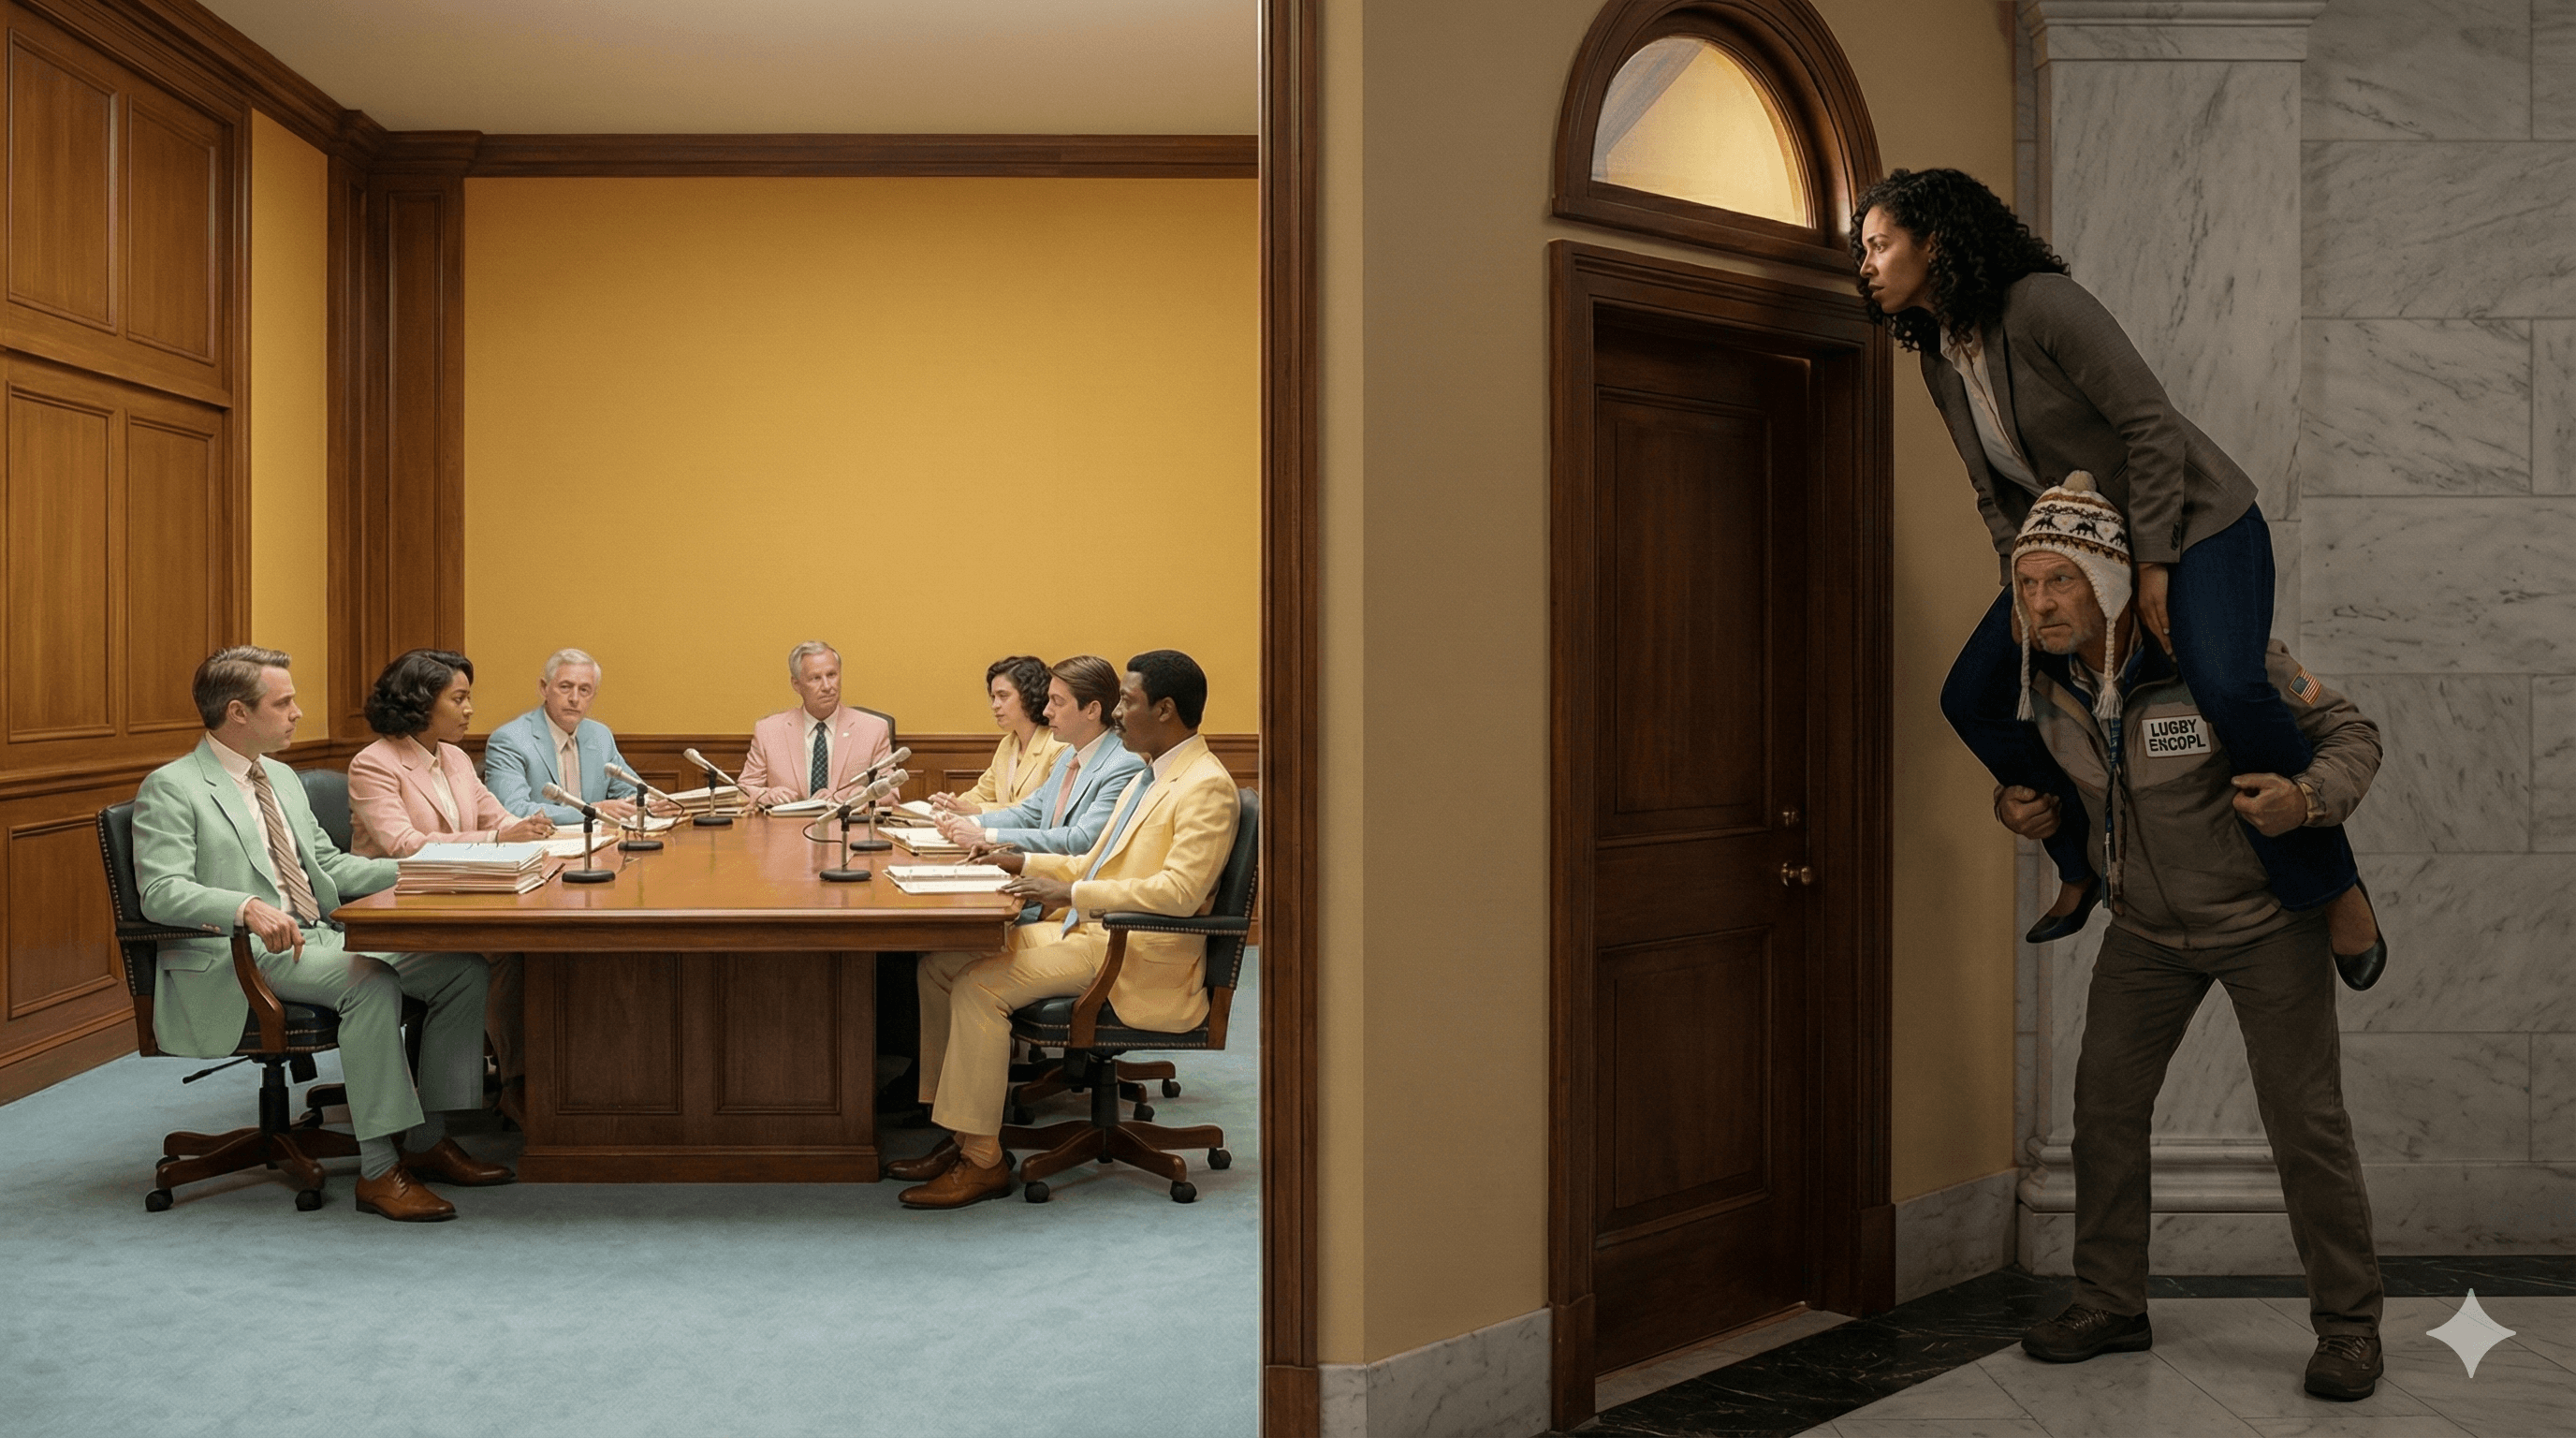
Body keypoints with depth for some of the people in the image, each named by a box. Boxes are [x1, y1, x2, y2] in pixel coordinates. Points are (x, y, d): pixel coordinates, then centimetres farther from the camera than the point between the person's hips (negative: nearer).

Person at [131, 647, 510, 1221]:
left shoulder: (283, 778, 21)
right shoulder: (172, 787, -5)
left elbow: (329, 865, 24)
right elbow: (161, 892, -17)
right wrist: (248, 908, -34)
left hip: (318, 937, 8)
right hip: (238, 957, -8)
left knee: (462, 969, -11)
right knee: (370, 980, -34)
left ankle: (427, 1140, -5)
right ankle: (378, 1170, -28)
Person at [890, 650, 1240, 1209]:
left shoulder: (1207, 786, -14)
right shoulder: (1148, 776, 18)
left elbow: (1179, 891, -25)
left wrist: (1071, 893, -24)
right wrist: (1028, 864, 12)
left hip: (1141, 956, -10)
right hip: (1090, 930, 10)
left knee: (978, 987, -22)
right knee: (939, 965, 0)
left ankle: (982, 1160, -12)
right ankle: (960, 1133, 4)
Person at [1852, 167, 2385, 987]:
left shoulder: (2042, 304, -21)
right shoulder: (1940, 363, 3)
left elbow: (2150, 423, -22)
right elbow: (1994, 491, 8)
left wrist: (2154, 565, -23)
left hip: (2194, 521, -8)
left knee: (2226, 689, -32)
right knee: (1971, 698, -2)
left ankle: (2332, 886, -10)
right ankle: (2084, 864, 15)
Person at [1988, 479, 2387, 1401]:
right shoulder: (2050, 681, -9)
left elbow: (2351, 735, -15)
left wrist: (2309, 797, -36)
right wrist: (2024, 806, -9)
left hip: (2265, 918, -5)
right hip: (2148, 926, 5)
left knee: (2303, 1119, -2)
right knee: (2105, 1103, 4)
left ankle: (2348, 1325, 16)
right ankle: (2110, 1304, 18)